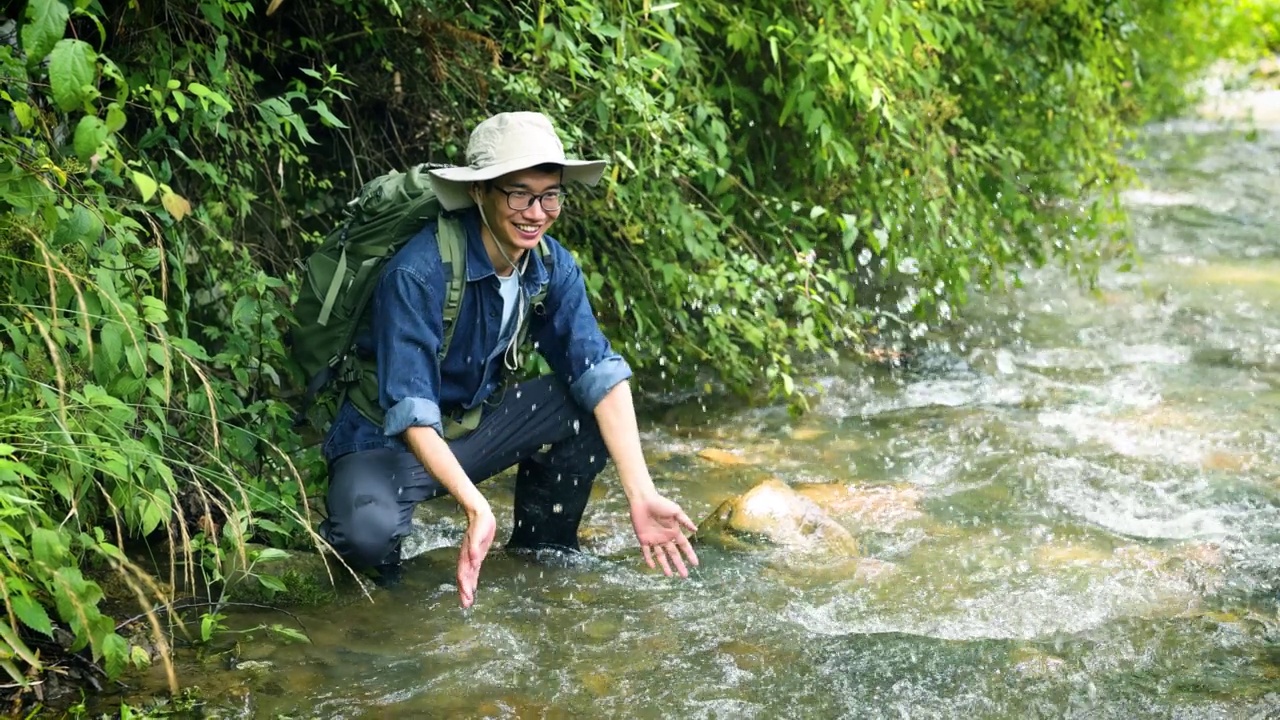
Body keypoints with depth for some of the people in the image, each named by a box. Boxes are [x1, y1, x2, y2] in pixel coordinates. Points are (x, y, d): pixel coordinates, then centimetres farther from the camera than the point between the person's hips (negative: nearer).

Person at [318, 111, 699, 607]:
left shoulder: (553, 268, -7)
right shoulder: (418, 273, -27)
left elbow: (601, 375, -13)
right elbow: (411, 414, -31)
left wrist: (641, 495, -24)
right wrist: (475, 506, -44)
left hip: (471, 427, 6)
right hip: (387, 442, -6)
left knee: (591, 402, -13)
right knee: (370, 531, -38)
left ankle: (544, 557, 6)